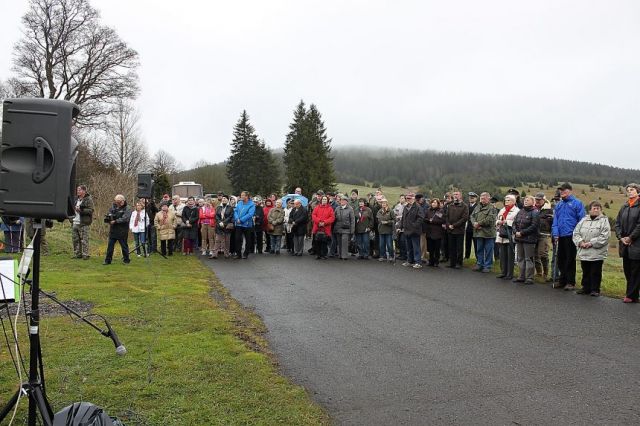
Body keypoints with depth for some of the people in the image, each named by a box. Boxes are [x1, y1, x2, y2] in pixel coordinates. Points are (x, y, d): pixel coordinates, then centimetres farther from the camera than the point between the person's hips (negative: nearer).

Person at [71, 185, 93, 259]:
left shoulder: (88, 199, -5)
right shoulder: (76, 199, 18)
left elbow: (91, 210, -13)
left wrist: (81, 210, -23)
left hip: (84, 223, -8)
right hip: (75, 223, 8)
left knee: (84, 240, -6)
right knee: (75, 239, 10)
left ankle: (85, 255, -1)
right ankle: (77, 254, 19)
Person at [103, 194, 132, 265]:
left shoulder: (127, 209, -7)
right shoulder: (113, 207, 10)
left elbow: (125, 219, -19)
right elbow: (108, 215, 14)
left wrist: (115, 221, -24)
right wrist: (108, 219, -9)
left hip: (122, 231, -5)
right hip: (113, 230, 5)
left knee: (124, 246, 6)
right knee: (110, 246, 6)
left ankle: (126, 259, 18)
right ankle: (108, 260, 13)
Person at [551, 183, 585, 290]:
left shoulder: (577, 203, -4)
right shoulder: (559, 205, 13)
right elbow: (555, 220, 11)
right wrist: (555, 233, 0)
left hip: (571, 236, -6)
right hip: (561, 236, 6)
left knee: (570, 260, 0)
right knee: (561, 259, 12)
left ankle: (571, 282, 10)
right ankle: (562, 280, 24)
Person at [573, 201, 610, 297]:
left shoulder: (604, 221, -2)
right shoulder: (583, 220, 11)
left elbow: (604, 237, -13)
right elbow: (576, 233, 8)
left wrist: (591, 243, -17)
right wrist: (580, 242, -9)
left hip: (597, 253, -4)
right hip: (583, 252, 4)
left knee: (595, 273, 3)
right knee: (585, 272, 14)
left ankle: (595, 289, 13)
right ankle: (586, 288, 25)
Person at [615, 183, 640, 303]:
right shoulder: (624, 207, 12)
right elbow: (617, 224, 10)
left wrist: (630, 238, -11)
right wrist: (621, 237, -3)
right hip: (625, 244, 6)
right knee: (627, 270, 11)